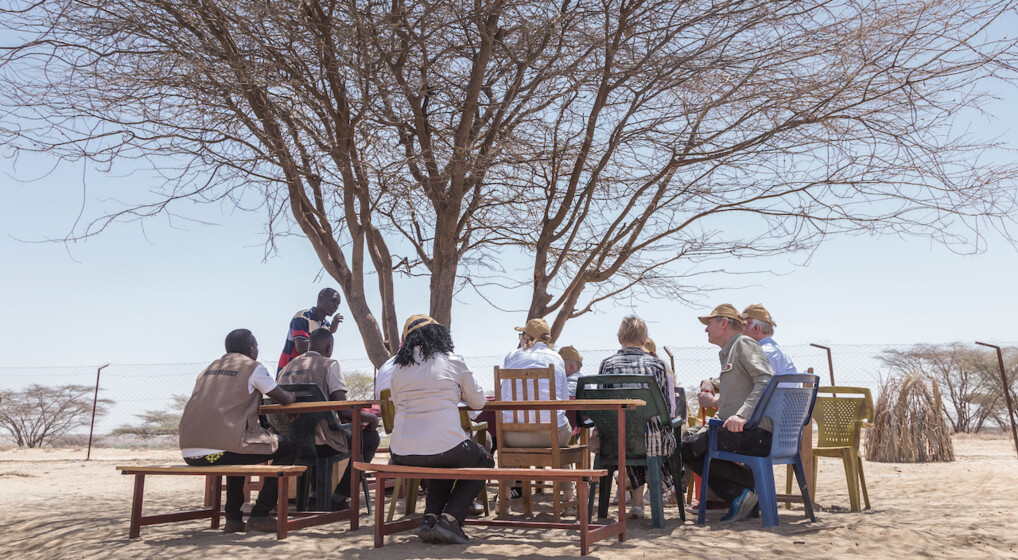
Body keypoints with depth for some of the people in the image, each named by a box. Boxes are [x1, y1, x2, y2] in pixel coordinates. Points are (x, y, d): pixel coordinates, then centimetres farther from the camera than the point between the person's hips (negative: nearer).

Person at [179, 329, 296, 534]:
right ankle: (260, 515, 9)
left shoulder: (208, 369, 23)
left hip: (189, 453, 7)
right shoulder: (252, 368, 4)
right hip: (219, 452, -7)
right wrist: (292, 396, 34)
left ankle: (233, 518, 29)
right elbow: (284, 399, 10)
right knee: (287, 447, 12)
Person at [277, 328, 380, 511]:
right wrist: (370, 417, 4)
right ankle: (339, 497, 10)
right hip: (320, 444, -7)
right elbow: (344, 410, -15)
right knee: (370, 436, 13)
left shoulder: (287, 367, 11)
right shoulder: (329, 364, -8)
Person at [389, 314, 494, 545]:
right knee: (484, 462, 26)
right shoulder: (453, 362, 1)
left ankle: (430, 517, 18)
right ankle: (450, 519, 8)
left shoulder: (399, 368, 9)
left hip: (401, 456, 5)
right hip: (444, 446, -4)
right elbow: (478, 401, 12)